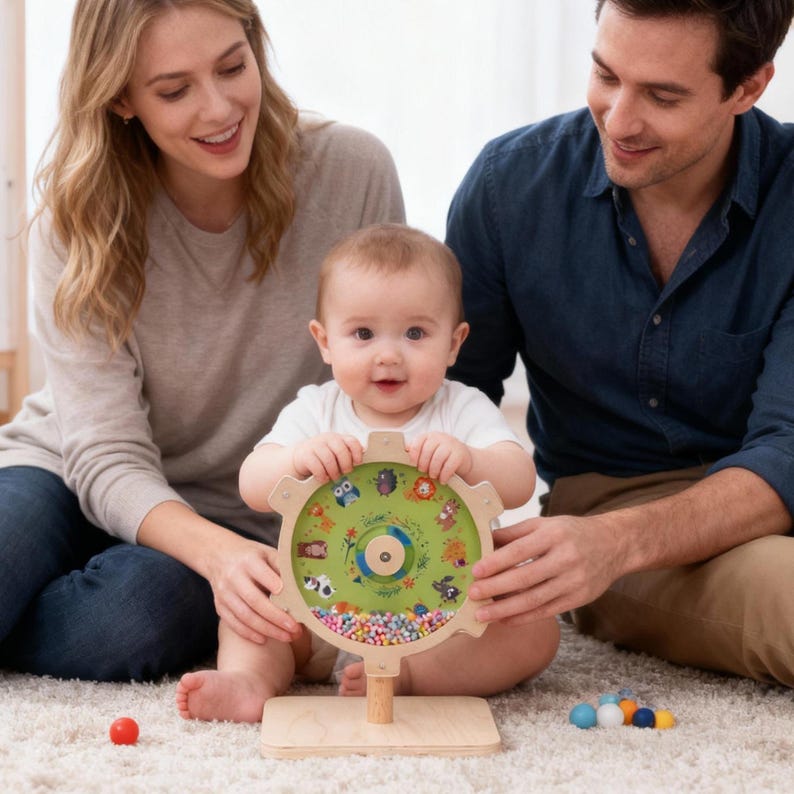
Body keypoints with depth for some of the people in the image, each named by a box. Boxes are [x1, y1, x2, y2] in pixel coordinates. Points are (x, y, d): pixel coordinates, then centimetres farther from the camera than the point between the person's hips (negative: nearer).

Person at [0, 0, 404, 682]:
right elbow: (105, 454, -18)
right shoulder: (78, 217, -13)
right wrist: (215, 552, -38)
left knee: (135, 614, -33)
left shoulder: (352, 171, -13)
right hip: (74, 478, 0)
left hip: (242, 518, 0)